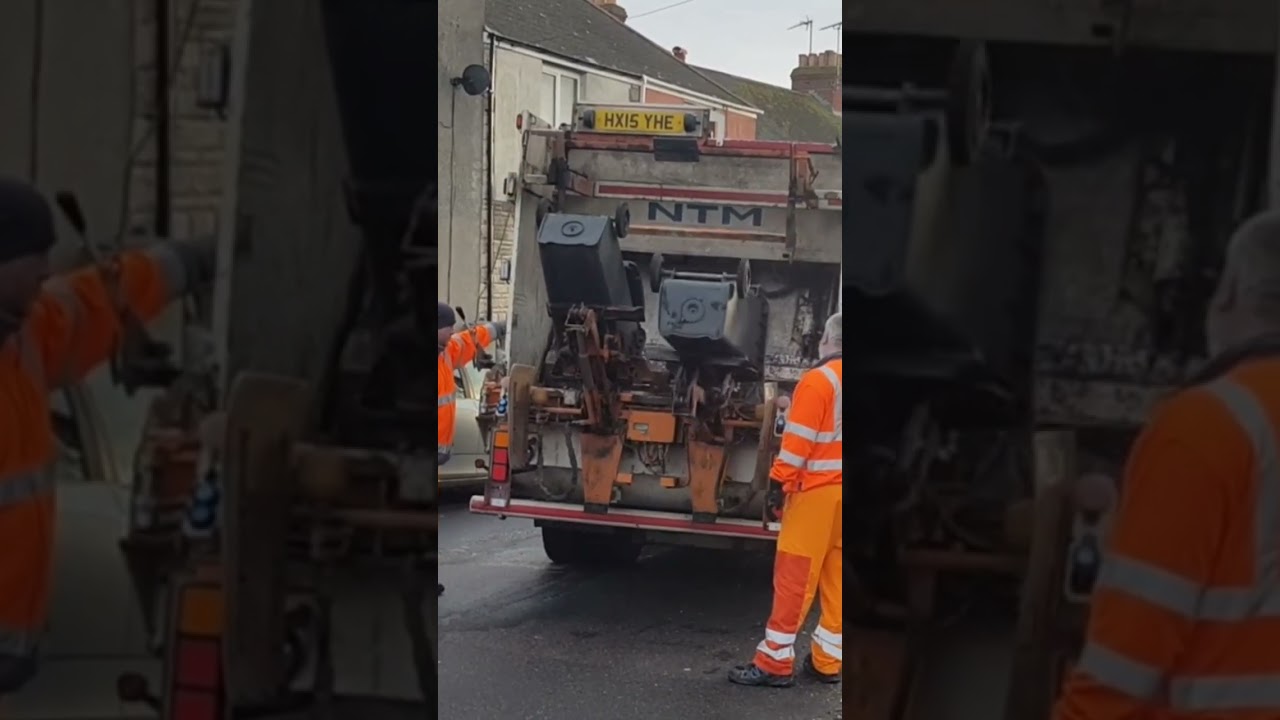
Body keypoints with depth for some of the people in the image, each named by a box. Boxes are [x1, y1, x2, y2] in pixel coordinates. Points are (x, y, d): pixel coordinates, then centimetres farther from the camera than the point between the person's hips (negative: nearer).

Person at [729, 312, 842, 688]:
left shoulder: (818, 381, -10)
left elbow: (798, 442, -14)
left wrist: (778, 484, -10)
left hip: (817, 490, -6)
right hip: (838, 491, 7)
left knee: (794, 577, -3)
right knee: (835, 578, 11)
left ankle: (775, 662, -1)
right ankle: (827, 661, 15)